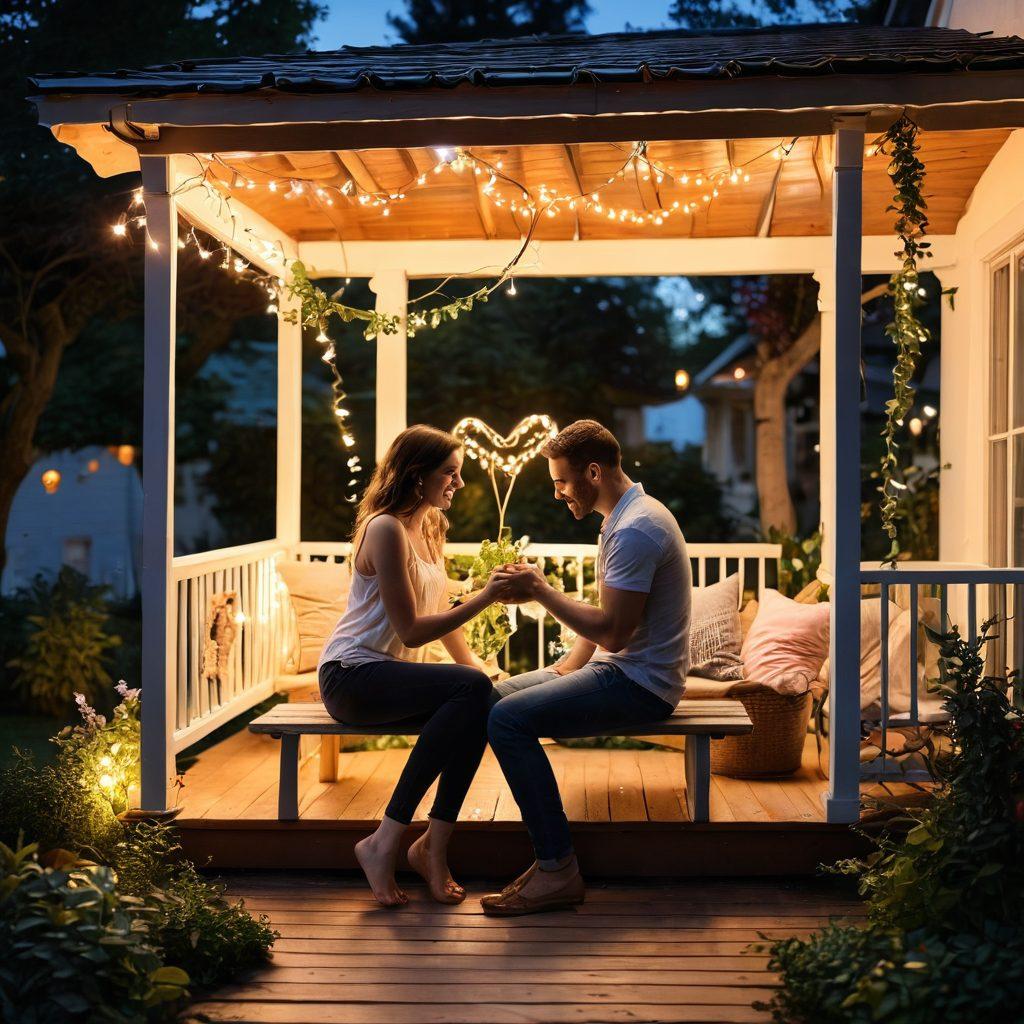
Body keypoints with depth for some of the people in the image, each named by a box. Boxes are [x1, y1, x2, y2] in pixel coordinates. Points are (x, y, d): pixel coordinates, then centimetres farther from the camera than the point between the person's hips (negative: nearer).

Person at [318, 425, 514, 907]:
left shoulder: (429, 528, 15)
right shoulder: (386, 529, -15)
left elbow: (438, 609, 24)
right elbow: (410, 631, -18)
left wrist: (468, 659, 11)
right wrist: (483, 599, -18)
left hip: (392, 676, 8)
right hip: (352, 674, -8)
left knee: (480, 702, -22)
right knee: (472, 689, -31)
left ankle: (433, 845, -15)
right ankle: (384, 844, -26)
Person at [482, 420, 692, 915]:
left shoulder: (635, 529, -20)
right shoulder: (624, 517, 15)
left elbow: (612, 631, -24)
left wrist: (541, 590, -16)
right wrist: (569, 667, 11)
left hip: (641, 684, -11)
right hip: (618, 668, 11)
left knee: (508, 719, -23)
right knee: (496, 696, 9)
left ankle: (558, 871, -17)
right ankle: (550, 852, 5)